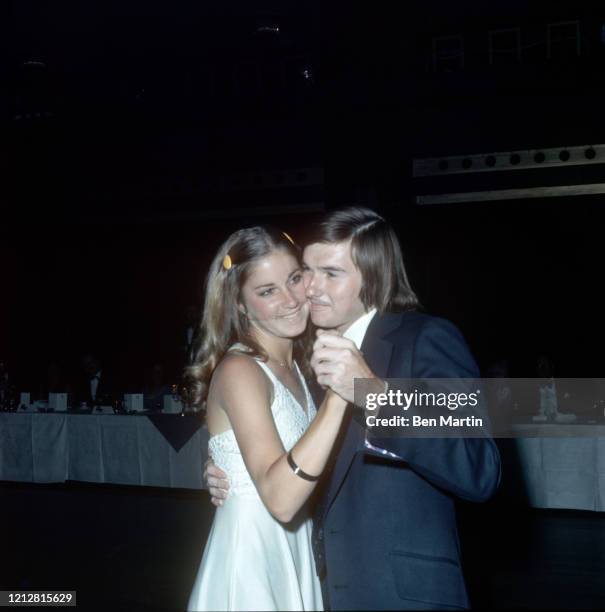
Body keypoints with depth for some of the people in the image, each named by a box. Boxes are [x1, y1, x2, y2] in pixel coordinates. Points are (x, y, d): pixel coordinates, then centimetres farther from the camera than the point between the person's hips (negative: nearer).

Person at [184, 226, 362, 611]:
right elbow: (280, 499, -30)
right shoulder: (239, 370, -19)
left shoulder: (293, 365, 5)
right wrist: (337, 396, -36)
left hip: (294, 554, 8)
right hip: (250, 558, -8)